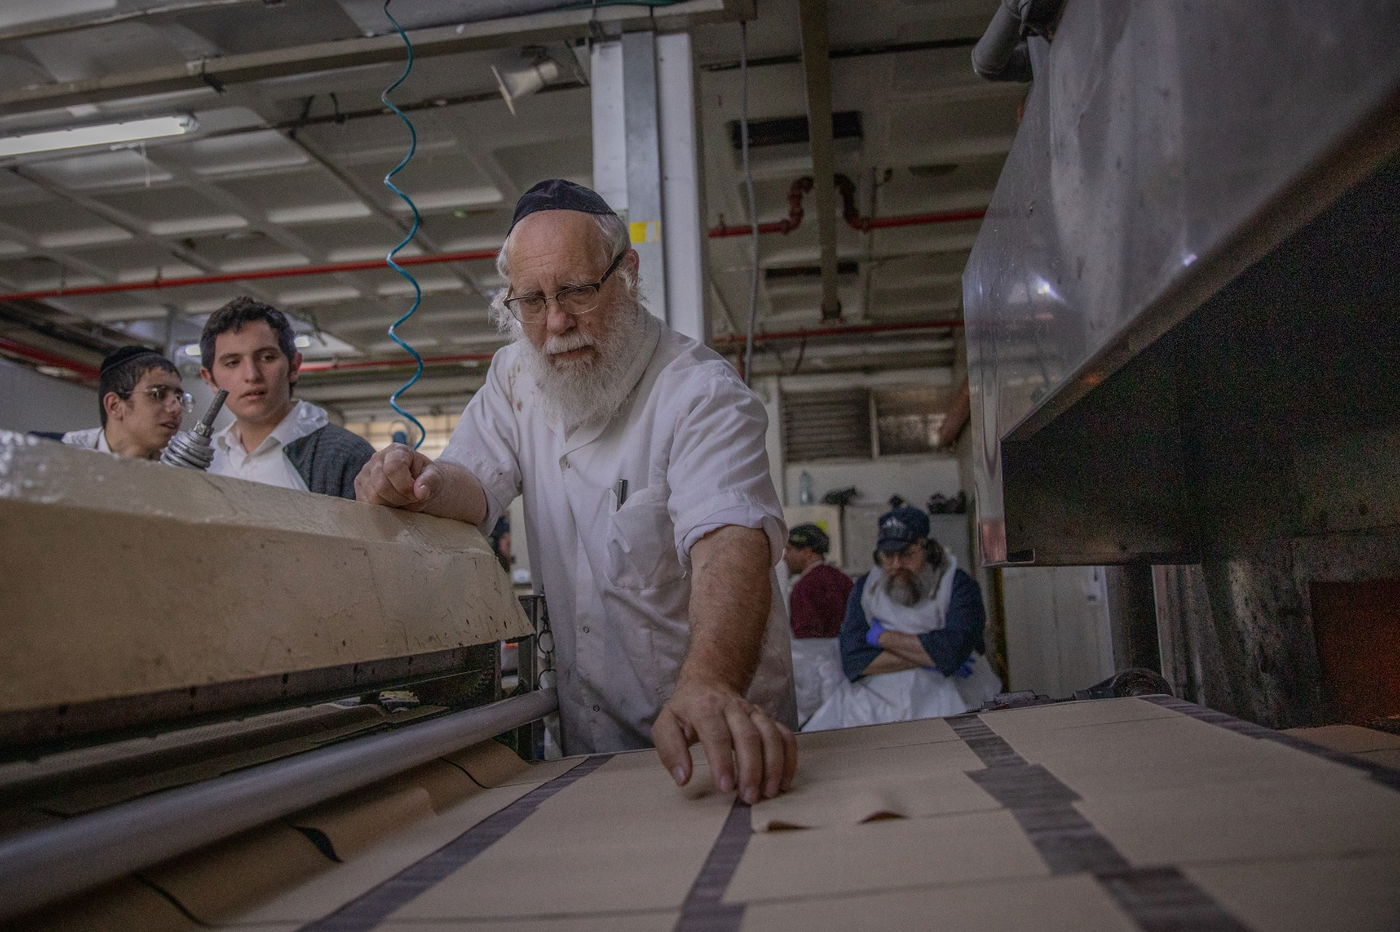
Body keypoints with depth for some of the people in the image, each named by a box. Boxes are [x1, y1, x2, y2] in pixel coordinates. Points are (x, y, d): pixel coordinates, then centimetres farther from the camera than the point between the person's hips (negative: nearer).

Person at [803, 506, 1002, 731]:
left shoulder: (958, 585, -3)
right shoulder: (865, 588, 8)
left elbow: (953, 649, -20)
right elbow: (853, 659, -3)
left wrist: (883, 637, -7)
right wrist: (925, 658, -11)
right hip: (876, 700, 2)